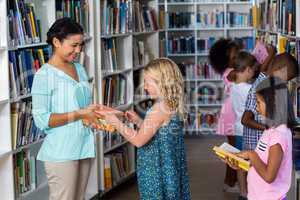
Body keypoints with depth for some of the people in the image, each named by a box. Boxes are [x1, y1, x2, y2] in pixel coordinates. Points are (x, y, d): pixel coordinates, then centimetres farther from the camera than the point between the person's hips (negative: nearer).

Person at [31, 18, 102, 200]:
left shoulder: (80, 70, 10)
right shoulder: (44, 75, -12)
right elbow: (41, 119, -17)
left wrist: (96, 112, -2)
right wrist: (79, 115, -18)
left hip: (84, 147, 7)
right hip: (61, 153, -7)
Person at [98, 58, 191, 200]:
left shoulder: (160, 107, -20)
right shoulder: (172, 105, 7)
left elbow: (139, 140, -20)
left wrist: (115, 122, -12)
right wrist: (138, 121, 12)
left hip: (157, 171, -9)